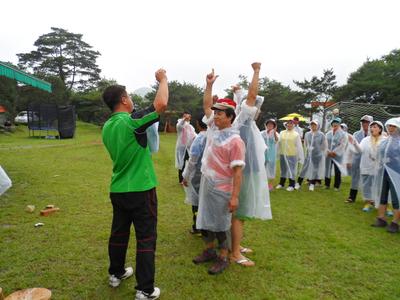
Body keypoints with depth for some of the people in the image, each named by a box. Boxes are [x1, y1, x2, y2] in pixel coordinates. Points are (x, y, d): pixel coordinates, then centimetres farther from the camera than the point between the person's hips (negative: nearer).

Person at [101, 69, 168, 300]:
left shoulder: (107, 127, 7)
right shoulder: (131, 121, -17)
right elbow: (162, 103, -22)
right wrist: (163, 79, -7)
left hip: (117, 190, 8)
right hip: (140, 190, -7)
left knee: (119, 233, 21)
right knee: (146, 238, 2)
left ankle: (116, 274, 39)